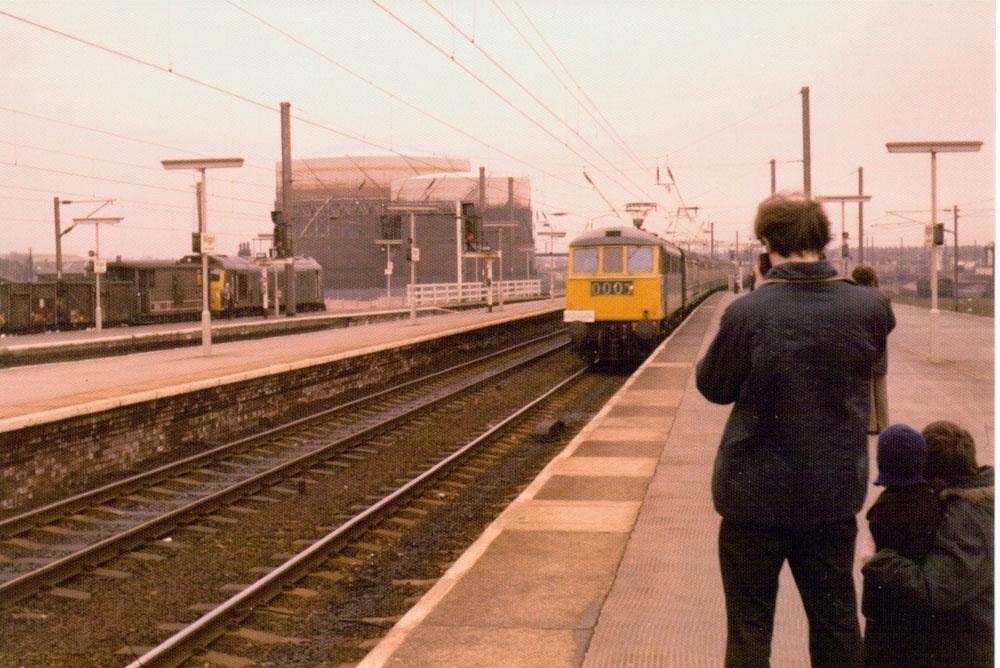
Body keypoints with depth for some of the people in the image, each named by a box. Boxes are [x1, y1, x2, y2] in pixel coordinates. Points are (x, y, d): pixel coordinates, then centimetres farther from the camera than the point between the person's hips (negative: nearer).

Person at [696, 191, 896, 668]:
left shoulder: (746, 313, -20)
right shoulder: (869, 308, -9)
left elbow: (713, 387, -7)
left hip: (756, 494, -3)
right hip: (835, 492, 3)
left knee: (749, 626, 11)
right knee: (836, 621, 18)